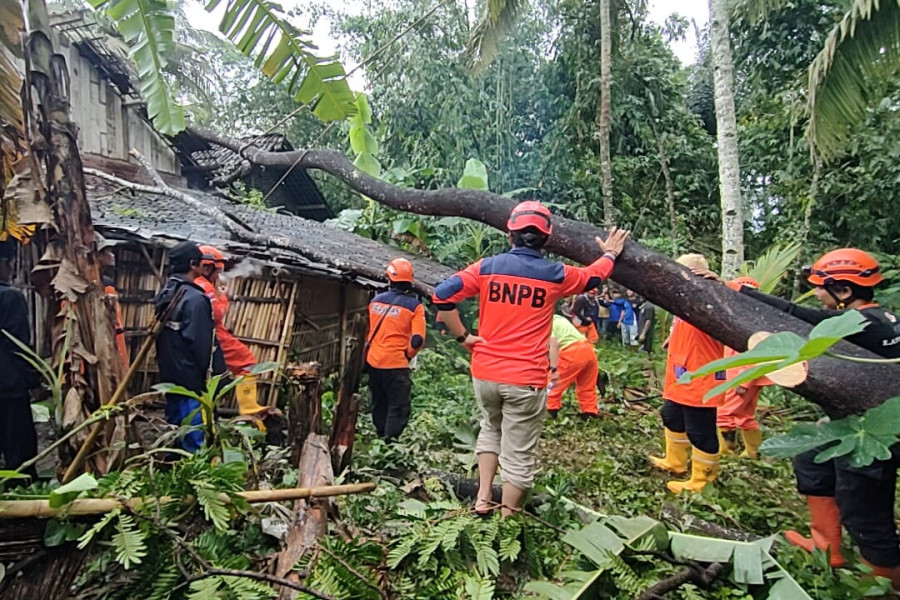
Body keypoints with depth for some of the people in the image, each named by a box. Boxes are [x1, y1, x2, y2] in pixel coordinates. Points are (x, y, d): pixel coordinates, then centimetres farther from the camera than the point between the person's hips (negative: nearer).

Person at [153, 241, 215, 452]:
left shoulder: (164, 294, 8)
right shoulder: (195, 298, -19)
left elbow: (159, 333, 14)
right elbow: (201, 343, -19)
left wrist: (166, 366, 21)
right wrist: (206, 373, -9)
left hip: (169, 375, 9)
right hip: (191, 379, -9)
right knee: (193, 438, -1)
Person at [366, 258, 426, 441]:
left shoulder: (375, 300, 3)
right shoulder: (414, 306, -10)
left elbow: (366, 330, 13)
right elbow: (417, 340, -16)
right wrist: (407, 355, 2)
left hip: (373, 362, 6)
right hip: (396, 365, -6)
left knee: (378, 404, 21)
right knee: (399, 407, 4)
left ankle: (381, 438, 34)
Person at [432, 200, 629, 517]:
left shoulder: (486, 267, -1)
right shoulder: (555, 275, -2)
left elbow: (442, 295, -8)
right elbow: (593, 276, 18)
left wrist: (462, 336, 1)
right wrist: (610, 254, 37)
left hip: (484, 372, 3)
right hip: (526, 379, -3)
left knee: (491, 428, 29)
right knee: (518, 455, 9)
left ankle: (482, 498, 26)